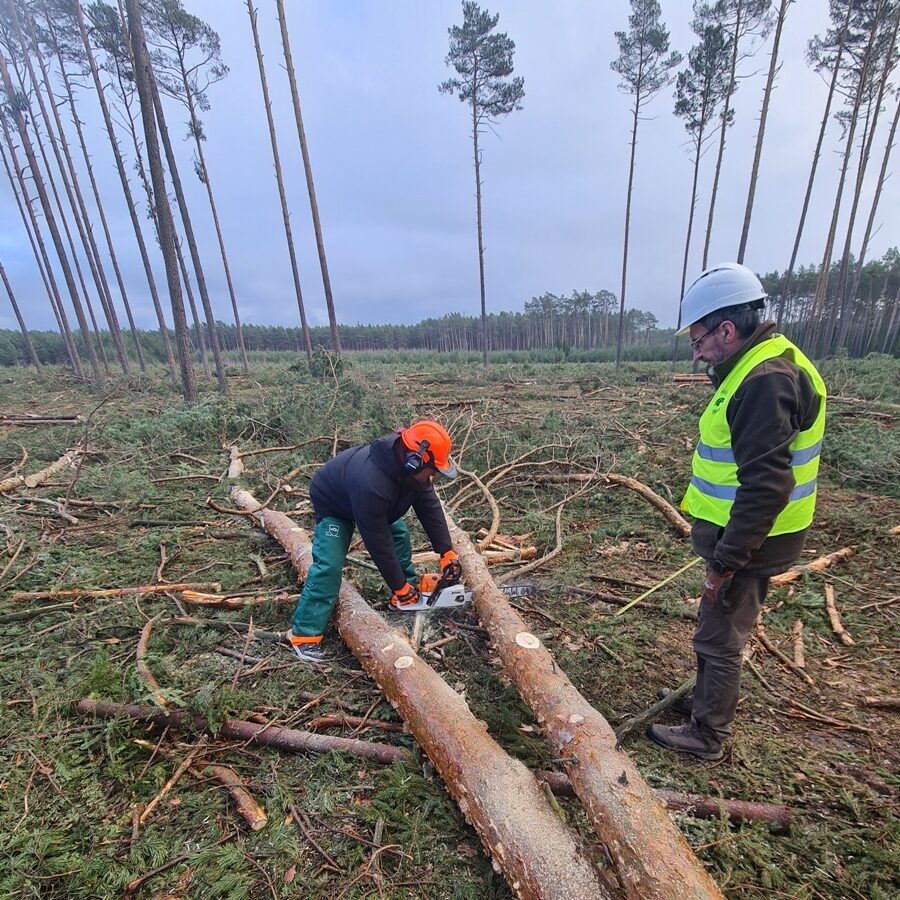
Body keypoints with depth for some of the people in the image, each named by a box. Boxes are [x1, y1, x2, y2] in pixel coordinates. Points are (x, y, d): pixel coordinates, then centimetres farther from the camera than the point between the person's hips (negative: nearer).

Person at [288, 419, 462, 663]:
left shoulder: (409, 465, -25)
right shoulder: (371, 483, -46)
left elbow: (430, 506, -15)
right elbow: (378, 543, -37)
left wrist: (447, 552, -18)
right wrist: (400, 587, -26)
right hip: (333, 504, -7)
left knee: (400, 534, 5)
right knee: (329, 564, -16)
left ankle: (409, 594, 23)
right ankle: (304, 634, -5)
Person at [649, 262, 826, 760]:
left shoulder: (766, 380, -25)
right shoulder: (757, 368, 8)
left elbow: (766, 487, -29)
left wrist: (725, 562, -22)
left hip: (748, 542, -10)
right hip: (741, 534, 10)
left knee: (718, 639, 8)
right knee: (718, 628, 24)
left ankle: (707, 735, 30)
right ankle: (706, 699, 45)